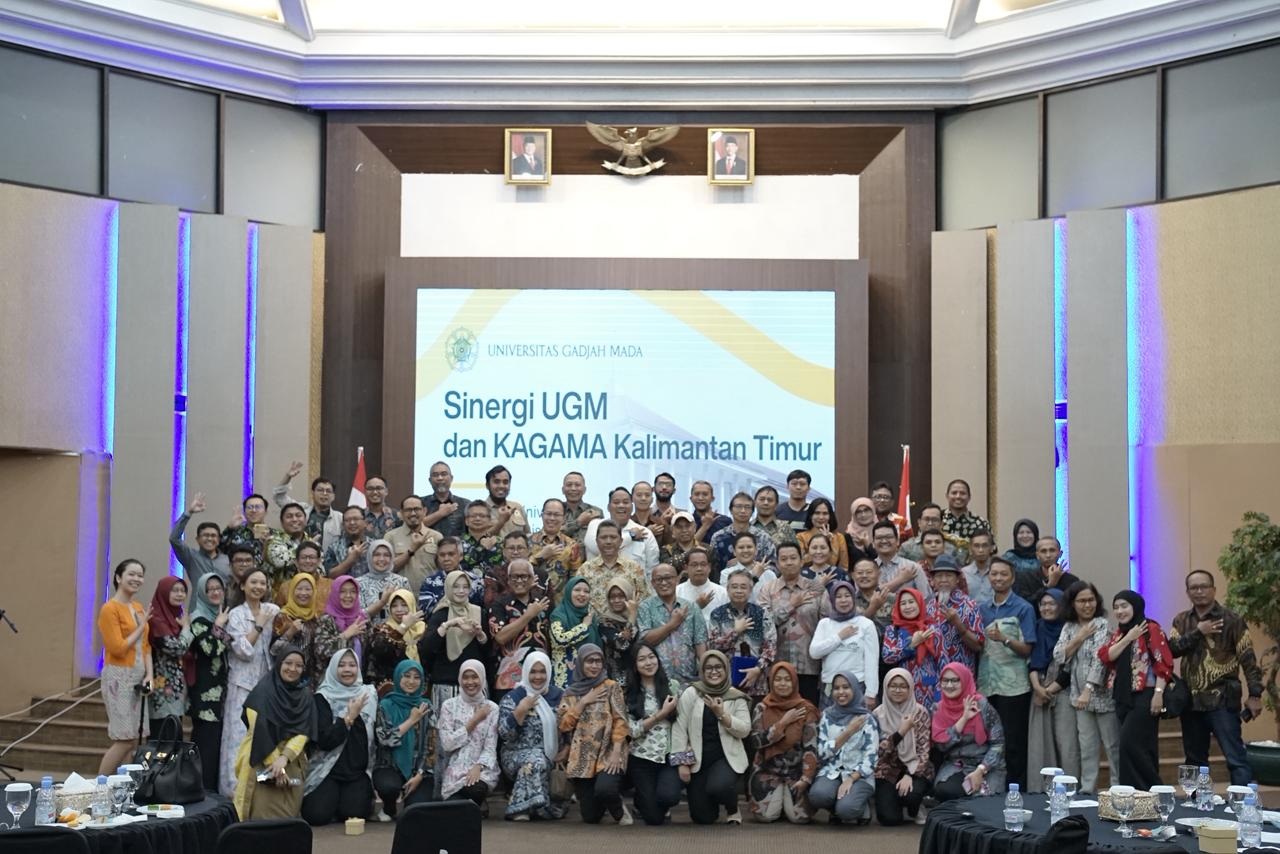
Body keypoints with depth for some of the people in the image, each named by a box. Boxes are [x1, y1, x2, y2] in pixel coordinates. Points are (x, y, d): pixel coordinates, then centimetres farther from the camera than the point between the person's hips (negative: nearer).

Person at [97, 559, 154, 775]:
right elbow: (118, 648, -15)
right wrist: (141, 626, -8)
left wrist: (149, 675, 3)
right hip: (118, 676, -8)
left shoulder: (139, 608, 13)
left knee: (129, 740, 6)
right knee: (126, 740, -10)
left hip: (138, 676, 8)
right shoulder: (110, 608, -10)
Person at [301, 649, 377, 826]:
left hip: (358, 772, 2)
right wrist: (350, 717, -17)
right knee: (317, 815, -17)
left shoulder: (368, 695, 6)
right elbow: (324, 740, -15)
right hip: (327, 770, -2)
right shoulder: (323, 698, -5)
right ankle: (330, 797, 17)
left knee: (354, 814, -17)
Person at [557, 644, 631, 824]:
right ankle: (602, 806, 37)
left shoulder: (612, 687, 3)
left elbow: (620, 721, -4)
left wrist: (616, 753, -16)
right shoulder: (570, 693, 12)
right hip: (582, 757, 3)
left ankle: (619, 811, 2)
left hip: (607, 752, -3)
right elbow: (563, 725, 2)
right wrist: (583, 702, -6)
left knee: (604, 789, -32)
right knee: (590, 817, 0)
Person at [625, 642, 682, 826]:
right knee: (653, 818, -1)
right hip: (642, 758, -1)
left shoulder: (673, 686, 3)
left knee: (668, 796, -28)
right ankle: (641, 801, 36)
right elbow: (632, 731, -7)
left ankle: (649, 798, 11)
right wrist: (661, 714, -12)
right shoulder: (629, 693, -1)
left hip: (669, 756, 1)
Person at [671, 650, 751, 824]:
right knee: (703, 818, -1)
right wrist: (682, 763, -9)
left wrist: (722, 714, -18)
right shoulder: (691, 693, -3)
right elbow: (679, 729, -5)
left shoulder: (736, 697, 1)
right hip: (697, 759, 1)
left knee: (718, 787, -33)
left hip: (727, 757, -1)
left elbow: (745, 731, -6)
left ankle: (732, 810, 4)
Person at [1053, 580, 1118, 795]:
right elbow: (1058, 657, 0)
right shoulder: (1069, 627, 9)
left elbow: (1099, 659, -18)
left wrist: (1088, 691, -24)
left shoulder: (1101, 624, -9)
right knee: (1087, 746, 8)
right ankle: (1087, 789, 14)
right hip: (1080, 696, 5)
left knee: (1113, 744, 2)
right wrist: (1079, 638, -11)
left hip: (1102, 694, -5)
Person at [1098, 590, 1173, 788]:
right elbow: (1105, 657, 1)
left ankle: (1147, 790, -6)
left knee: (1130, 743, -14)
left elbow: (1163, 663, -12)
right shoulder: (1119, 632, 16)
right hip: (1123, 696, 7)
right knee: (1142, 746, 9)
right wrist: (1127, 638, -8)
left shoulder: (1151, 628, -6)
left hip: (1144, 695, -7)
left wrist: (1158, 693, -18)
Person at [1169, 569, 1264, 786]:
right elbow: (1171, 649, -3)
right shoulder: (1181, 621, 12)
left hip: (1222, 700, -5)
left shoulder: (1231, 620, -3)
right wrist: (1197, 632, -12)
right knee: (1194, 759, 12)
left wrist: (1255, 694, -13)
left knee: (1235, 757, -9)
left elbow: (1248, 659, -6)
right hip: (1191, 701, 5)